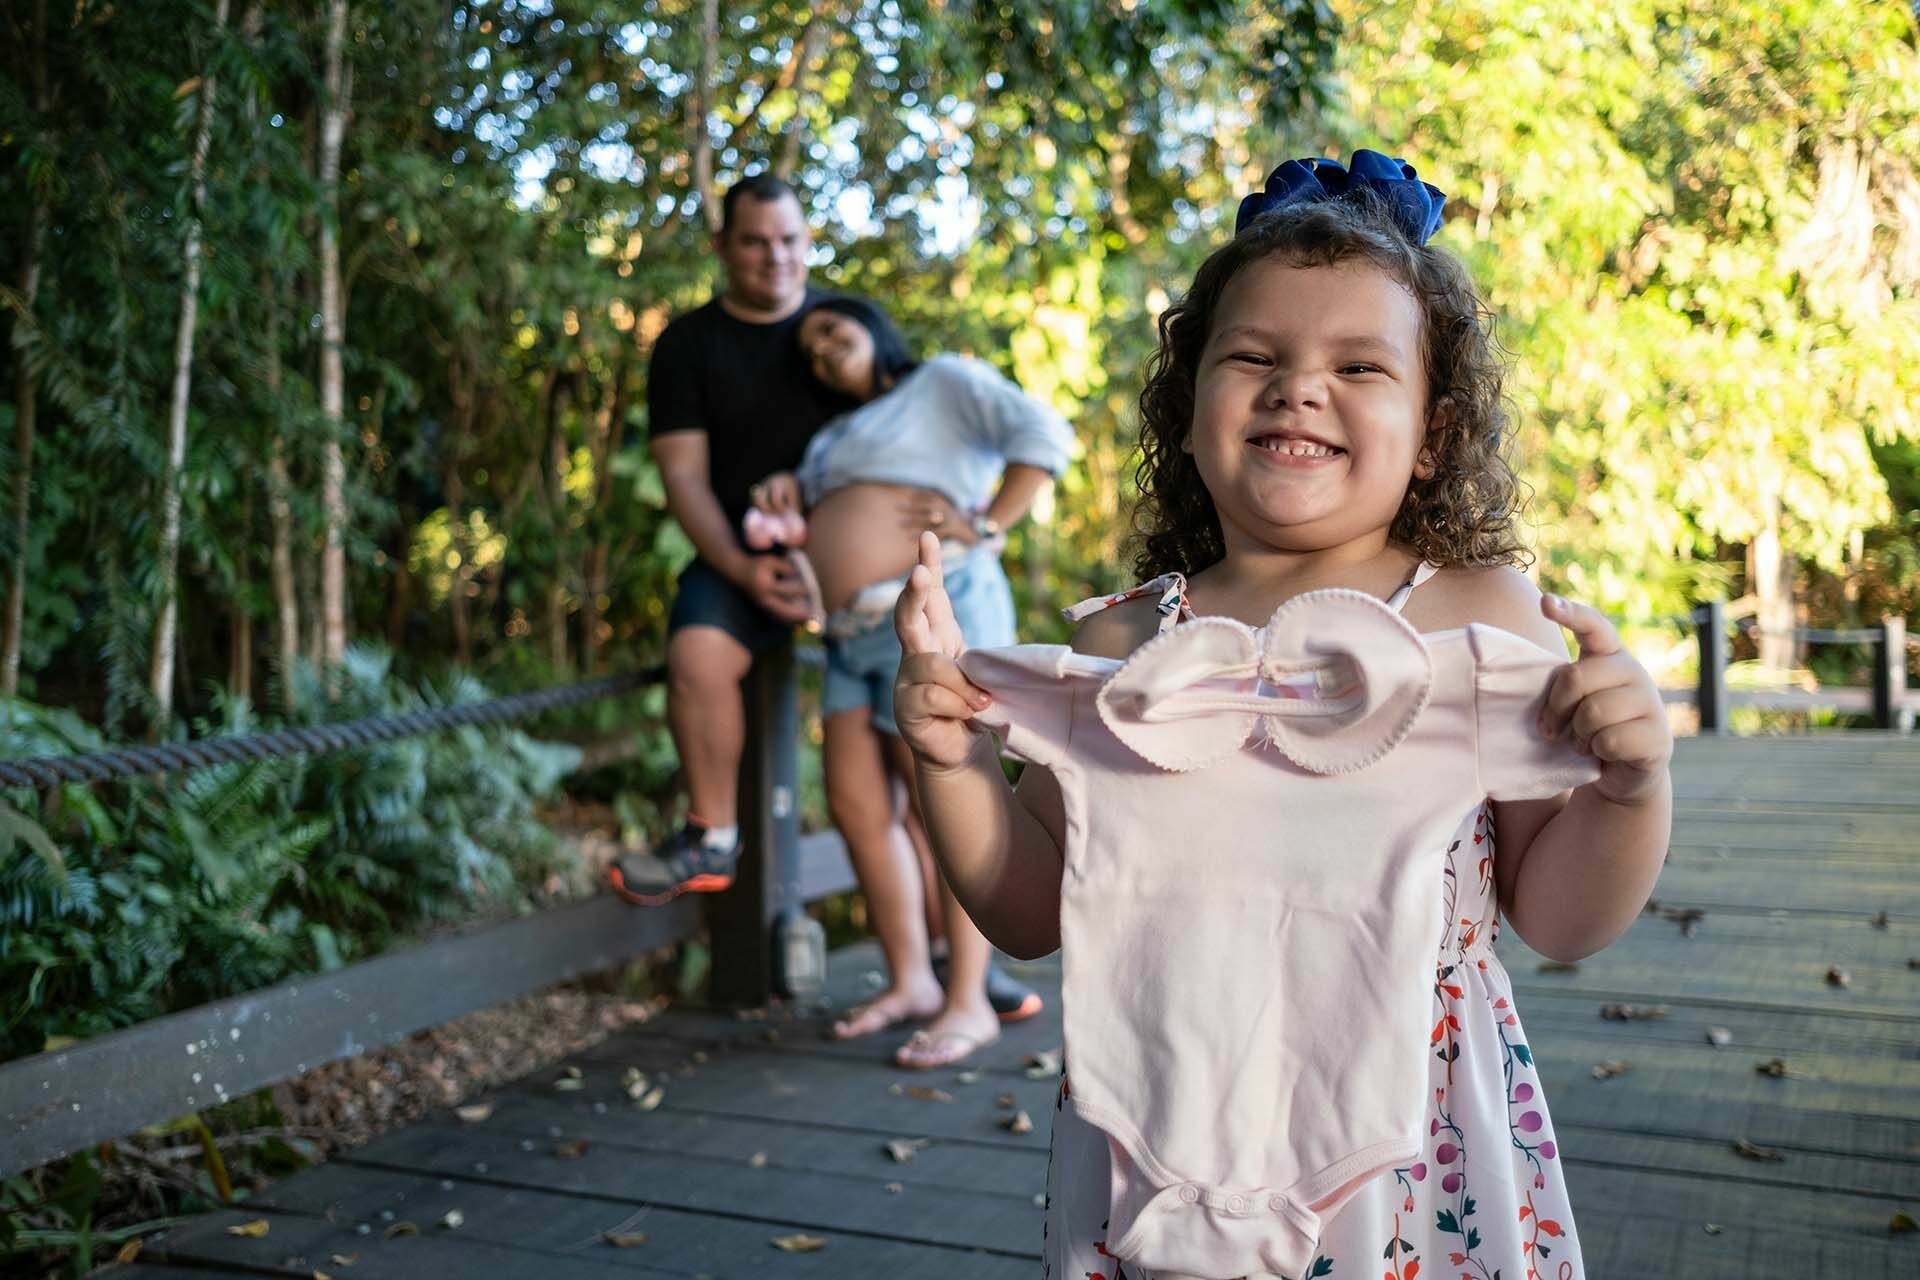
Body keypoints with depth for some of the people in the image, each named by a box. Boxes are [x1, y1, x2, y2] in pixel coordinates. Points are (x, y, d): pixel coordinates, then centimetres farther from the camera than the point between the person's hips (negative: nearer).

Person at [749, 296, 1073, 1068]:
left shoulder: (944, 382, 7)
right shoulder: (836, 437, 30)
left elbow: (1044, 434, -7)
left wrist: (986, 526, -13)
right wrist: (788, 500, 12)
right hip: (852, 635, 8)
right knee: (855, 803, 2)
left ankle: (970, 1001, -4)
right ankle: (910, 981, 12)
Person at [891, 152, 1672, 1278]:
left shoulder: (1487, 617, -4)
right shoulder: (1120, 646, -1)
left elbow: (1561, 920, -1)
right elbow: (1033, 916, 5)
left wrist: (1633, 784, -17)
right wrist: (953, 764, -7)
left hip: (1415, 1166, -1)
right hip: (1160, 1163, 1)